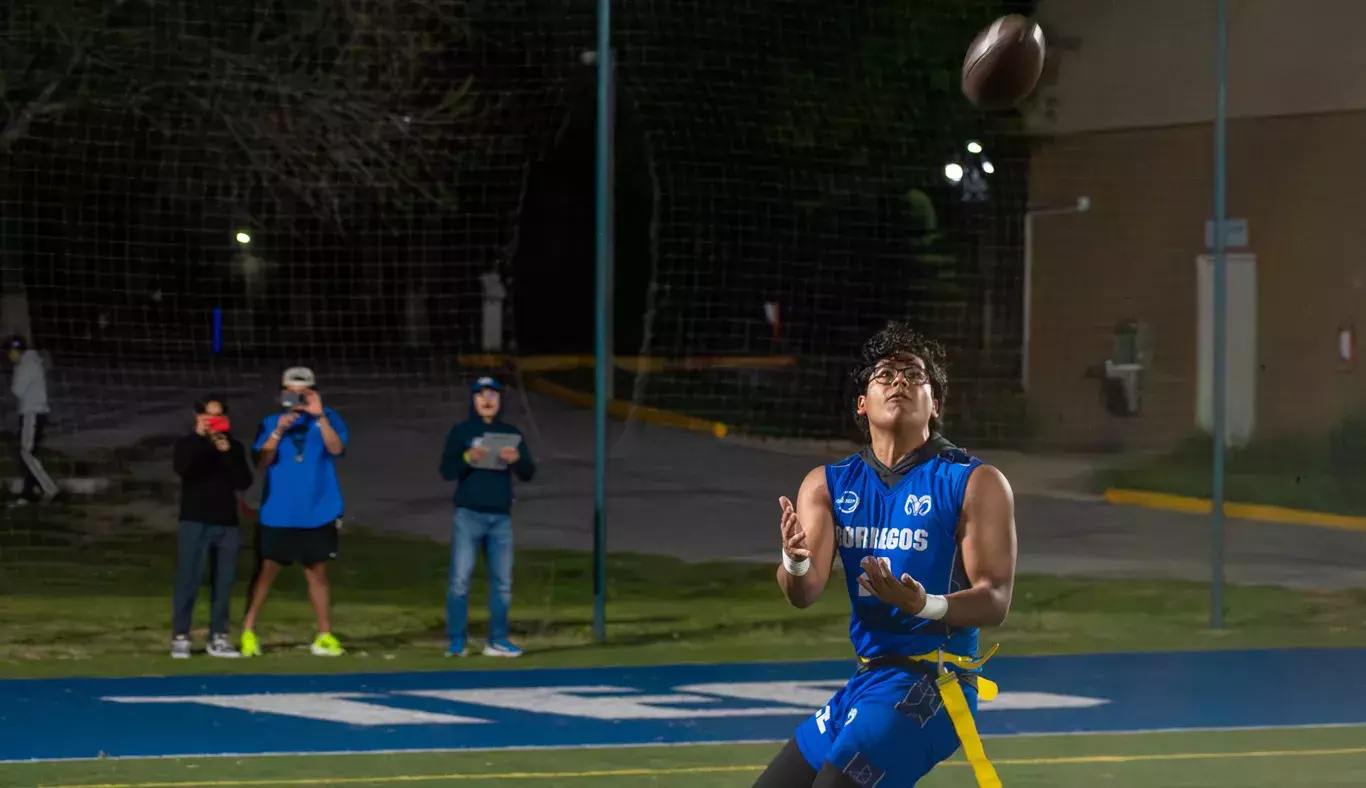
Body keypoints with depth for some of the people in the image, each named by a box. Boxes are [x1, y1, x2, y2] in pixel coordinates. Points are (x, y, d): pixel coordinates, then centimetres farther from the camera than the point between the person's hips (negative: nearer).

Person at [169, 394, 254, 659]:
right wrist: (199, 436, -24)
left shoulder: (234, 447, 9)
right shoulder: (188, 444, 1)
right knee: (188, 581, -8)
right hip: (195, 522, -3)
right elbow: (180, 468, -20)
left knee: (223, 583, 3)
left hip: (227, 524, 3)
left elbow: (244, 482, -1)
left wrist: (227, 453, -12)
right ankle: (180, 637, -6)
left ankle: (218, 638, 8)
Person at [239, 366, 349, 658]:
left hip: (318, 514, 0)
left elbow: (336, 448, -14)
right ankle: (248, 631, 2)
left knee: (317, 573, 6)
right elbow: (261, 461, -5)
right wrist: (278, 432, -19)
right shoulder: (270, 423, 6)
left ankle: (325, 635, 11)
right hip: (277, 514, 0)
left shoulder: (327, 418, 4)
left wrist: (319, 417, -25)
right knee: (266, 571, -2)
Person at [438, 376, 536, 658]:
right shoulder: (461, 431, 3)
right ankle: (457, 641, -4)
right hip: (469, 515, -3)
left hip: (500, 517, 3)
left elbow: (528, 474, 6)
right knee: (460, 578, -8)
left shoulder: (511, 433, 11)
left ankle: (497, 641, 14)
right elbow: (446, 471, -4)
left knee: (502, 581, 6)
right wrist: (467, 458, -22)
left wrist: (517, 460, -15)